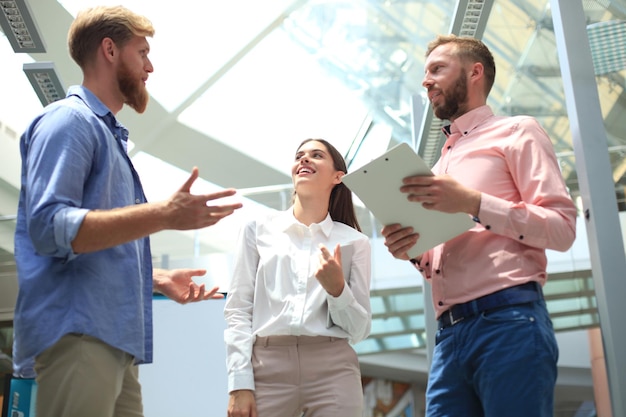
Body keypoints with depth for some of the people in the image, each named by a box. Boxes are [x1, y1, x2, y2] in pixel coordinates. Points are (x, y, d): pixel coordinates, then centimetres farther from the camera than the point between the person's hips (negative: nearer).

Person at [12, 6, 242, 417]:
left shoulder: (108, 133, 25)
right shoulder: (69, 120, -5)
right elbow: (49, 226, -20)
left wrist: (160, 279, 21)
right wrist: (164, 215, -25)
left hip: (114, 340, 10)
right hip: (77, 335, -9)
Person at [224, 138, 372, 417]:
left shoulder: (354, 242, 9)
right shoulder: (258, 230, 10)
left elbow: (359, 330, 7)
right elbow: (238, 310, 4)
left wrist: (337, 288, -10)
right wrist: (240, 384, -5)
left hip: (333, 370, 0)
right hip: (268, 368, 0)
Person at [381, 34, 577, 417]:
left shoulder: (516, 131, 8)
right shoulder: (441, 165, 27)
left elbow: (563, 227, -5)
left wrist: (474, 203, -14)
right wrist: (413, 252, 6)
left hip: (509, 322, -6)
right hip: (450, 334, 7)